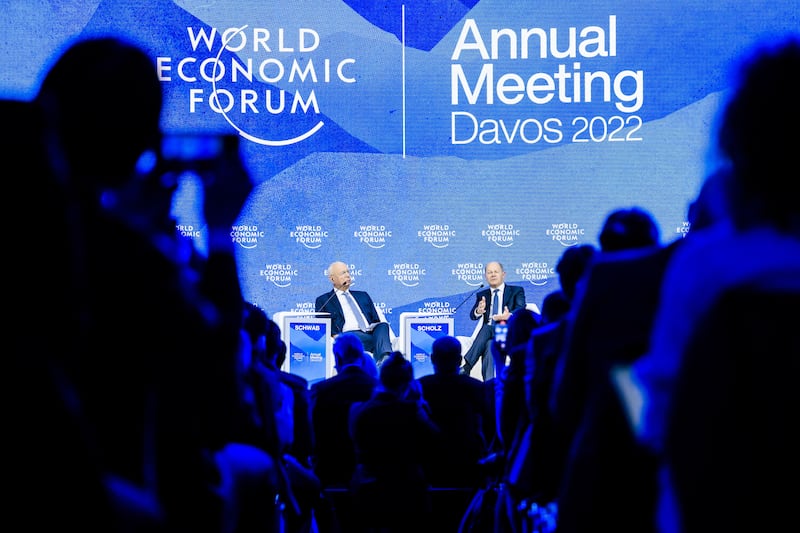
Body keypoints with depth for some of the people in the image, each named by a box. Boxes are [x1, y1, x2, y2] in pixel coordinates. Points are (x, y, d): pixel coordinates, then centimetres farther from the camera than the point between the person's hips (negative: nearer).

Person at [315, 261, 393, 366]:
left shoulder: (363, 295, 32)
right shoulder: (323, 300, 20)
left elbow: (376, 320, 25)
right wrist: (335, 335, -14)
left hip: (371, 333, 4)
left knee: (383, 325, -33)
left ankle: (384, 358, -59)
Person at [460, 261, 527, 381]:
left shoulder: (516, 291, 13)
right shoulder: (481, 295, 20)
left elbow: (521, 310, -6)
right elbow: (473, 316, 4)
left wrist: (509, 316, -31)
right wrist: (478, 311, -24)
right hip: (488, 331, 3)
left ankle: (466, 367, -43)